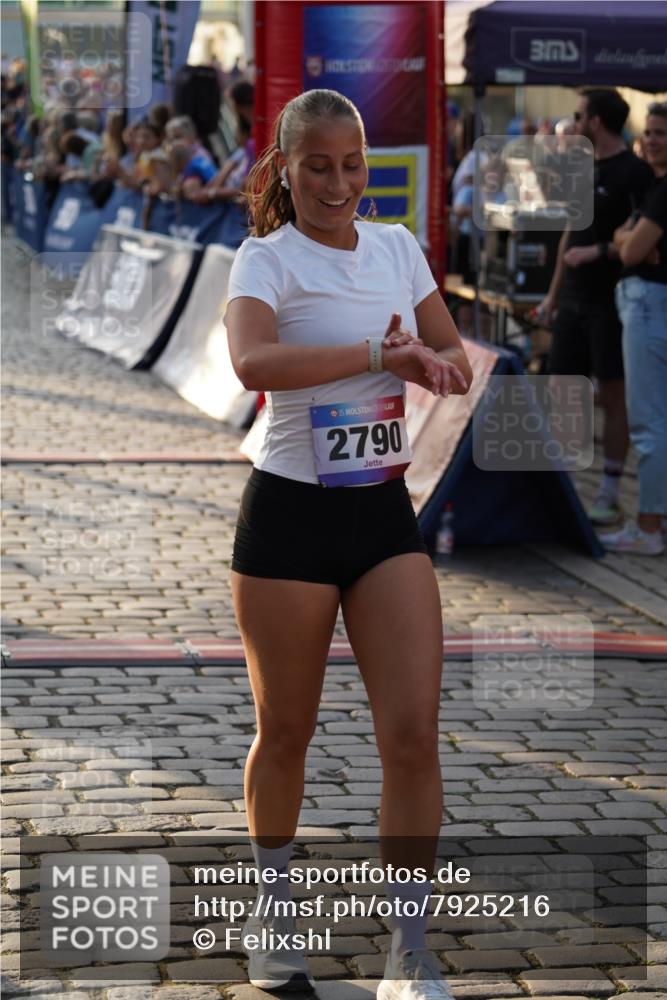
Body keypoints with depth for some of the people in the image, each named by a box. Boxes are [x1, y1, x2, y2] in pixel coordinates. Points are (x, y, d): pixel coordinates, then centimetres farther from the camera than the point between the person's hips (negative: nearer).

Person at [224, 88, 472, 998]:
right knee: (285, 732, 8)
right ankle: (272, 913, 32)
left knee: (414, 733, -6)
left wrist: (429, 361, -8)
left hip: (385, 514, 4)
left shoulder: (398, 248, 9)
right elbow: (253, 362, -27)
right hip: (290, 514, -4)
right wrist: (379, 353, -32)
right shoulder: (266, 258, -7)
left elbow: (455, 361, 15)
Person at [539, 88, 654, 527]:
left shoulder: (634, 172, -11)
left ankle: (610, 494, 4)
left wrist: (598, 252, -21)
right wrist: (553, 293, 18)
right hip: (574, 300, 8)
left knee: (614, 394, -1)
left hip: (611, 301, -8)